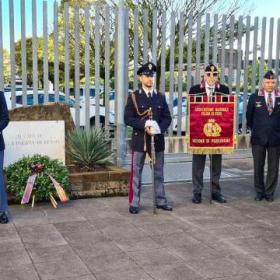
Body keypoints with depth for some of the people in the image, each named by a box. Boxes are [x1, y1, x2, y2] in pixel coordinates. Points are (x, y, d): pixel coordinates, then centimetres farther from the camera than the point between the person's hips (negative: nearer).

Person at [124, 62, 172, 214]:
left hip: (158, 139, 3)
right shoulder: (133, 97, 0)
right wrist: (144, 125, -19)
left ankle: (161, 201, 20)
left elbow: (167, 118, 7)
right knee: (136, 172, 1)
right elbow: (128, 119, -7)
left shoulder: (161, 97, 10)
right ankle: (134, 203, 8)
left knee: (159, 172, 10)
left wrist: (159, 128, -12)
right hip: (140, 140, -3)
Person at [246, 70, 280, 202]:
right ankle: (259, 192, 20)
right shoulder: (254, 97, 2)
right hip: (258, 138, 0)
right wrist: (254, 129, 10)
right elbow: (249, 116, 9)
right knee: (258, 167, 7)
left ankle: (269, 192, 18)